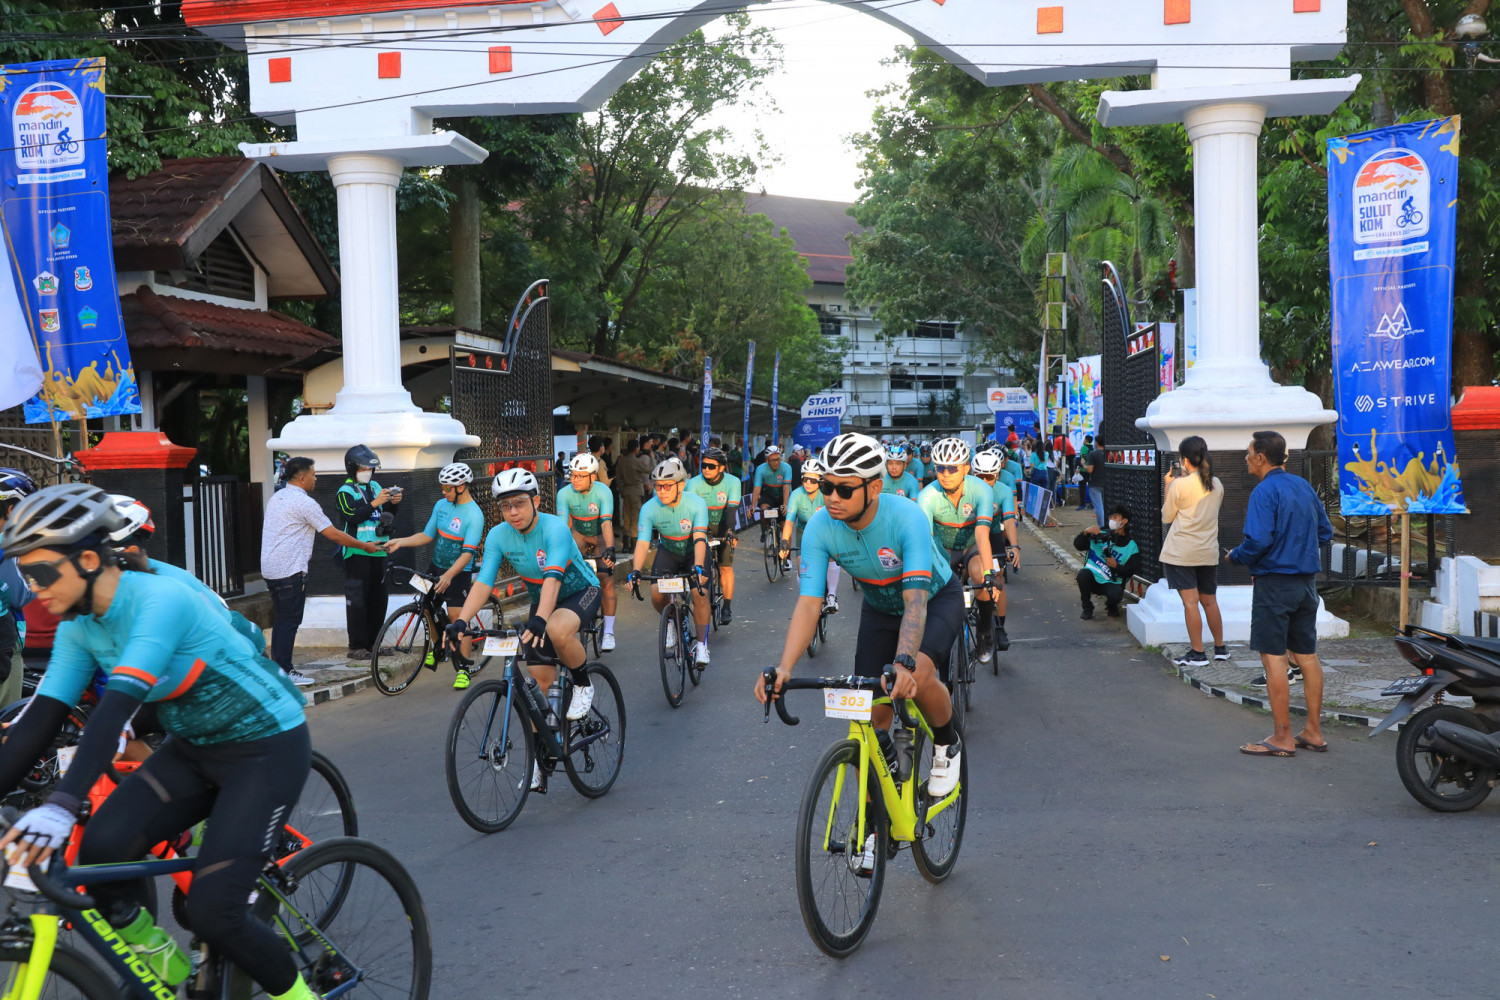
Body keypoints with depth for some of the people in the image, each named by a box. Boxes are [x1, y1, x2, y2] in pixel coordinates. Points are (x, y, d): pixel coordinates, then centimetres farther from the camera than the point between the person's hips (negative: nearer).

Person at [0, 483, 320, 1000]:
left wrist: (60, 806, -48)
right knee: (100, 850, -17)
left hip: (268, 747, -7)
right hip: (195, 749, 7)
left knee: (213, 913, -16)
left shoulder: (160, 599, -27)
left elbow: (118, 704, -38)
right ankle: (158, 959, 9)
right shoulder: (79, 626, -2)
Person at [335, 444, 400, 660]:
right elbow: (352, 516, -19)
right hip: (357, 553, -7)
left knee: (378, 599, 10)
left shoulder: (375, 487, 13)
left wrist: (393, 503, -3)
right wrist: (375, 503, -25)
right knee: (357, 601, -6)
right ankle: (357, 646, -3)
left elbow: (387, 517, 17)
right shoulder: (345, 492, -4)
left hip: (377, 552, 7)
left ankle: (372, 642, 19)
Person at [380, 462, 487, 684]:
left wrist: (448, 576, -37)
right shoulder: (441, 505, 2)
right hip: (435, 567, 7)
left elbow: (468, 553, -26)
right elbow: (427, 536, 7)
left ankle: (462, 670, -9)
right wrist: (400, 542, -6)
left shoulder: (474, 515, -19)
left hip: (458, 573, -7)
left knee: (456, 617, -14)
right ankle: (437, 646, 39)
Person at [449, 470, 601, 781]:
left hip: (580, 592, -5)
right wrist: (461, 621, -36)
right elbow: (483, 582, -21)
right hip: (540, 600, 5)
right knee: (540, 680, 0)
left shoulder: (554, 528, -28)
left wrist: (539, 619, -55)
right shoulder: (498, 536, -14)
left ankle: (583, 684, -9)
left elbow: (552, 578, -40)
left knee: (557, 630, -38)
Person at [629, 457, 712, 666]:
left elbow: (699, 539, -37)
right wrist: (636, 571, -45)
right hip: (668, 551, 2)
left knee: (699, 593, -23)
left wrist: (698, 568, -52)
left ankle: (702, 645, -6)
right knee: (656, 594, -20)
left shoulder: (696, 504, -27)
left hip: (694, 552, -2)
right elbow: (642, 542, -29)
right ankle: (670, 621, 13)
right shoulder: (649, 508, -22)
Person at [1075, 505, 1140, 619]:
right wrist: (1085, 533, -20)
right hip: (1093, 578, 1)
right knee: (1083, 574, -32)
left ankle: (1112, 607, 9)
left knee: (1116, 594, -33)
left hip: (1112, 583, -1)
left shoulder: (1132, 547, 3)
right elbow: (1078, 545, -1)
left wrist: (1116, 566, -20)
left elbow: (1129, 572, -1)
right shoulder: (1101, 536, 6)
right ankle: (1087, 608, -8)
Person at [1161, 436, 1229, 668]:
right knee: (1209, 601, 17)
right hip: (1209, 552, 6)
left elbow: (1166, 517, -3)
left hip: (1181, 553, -6)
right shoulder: (1217, 485, 4)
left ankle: (1197, 653, -4)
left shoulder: (1179, 485, -13)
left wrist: (1169, 486, 5)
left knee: (1190, 601, -4)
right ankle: (1220, 647, 26)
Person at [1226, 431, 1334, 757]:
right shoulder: (1304, 486, 10)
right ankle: (1314, 732, 18)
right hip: (1306, 581, 8)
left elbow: (1258, 541, -23)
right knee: (1307, 655, 12)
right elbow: (1325, 532, 16)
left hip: (1274, 582, -8)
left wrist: (1234, 556, -5)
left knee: (1273, 657, -4)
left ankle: (1282, 738, -2)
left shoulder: (1264, 492, -14)